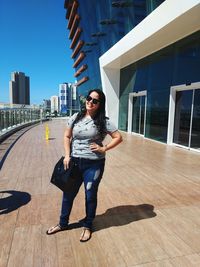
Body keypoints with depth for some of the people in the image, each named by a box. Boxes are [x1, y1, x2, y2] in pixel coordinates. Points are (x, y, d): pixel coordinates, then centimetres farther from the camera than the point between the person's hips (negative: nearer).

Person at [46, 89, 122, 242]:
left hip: (94, 164, -3)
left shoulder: (103, 121, -9)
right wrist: (67, 155, -2)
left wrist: (104, 149, -13)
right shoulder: (76, 118, 2)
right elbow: (67, 137, 8)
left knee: (90, 196, 12)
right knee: (68, 193, 16)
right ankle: (63, 223, 40)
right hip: (74, 161, 4)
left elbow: (118, 137, -6)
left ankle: (87, 226, 35)